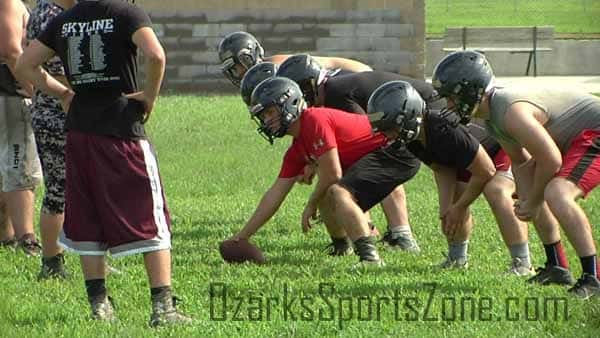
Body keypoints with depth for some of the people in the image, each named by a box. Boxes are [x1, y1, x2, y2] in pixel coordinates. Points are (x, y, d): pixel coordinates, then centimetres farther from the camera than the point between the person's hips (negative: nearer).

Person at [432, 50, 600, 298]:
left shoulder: (512, 113, -28)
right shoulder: (492, 113, 5)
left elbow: (551, 160, -26)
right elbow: (522, 161, 14)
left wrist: (534, 201, -12)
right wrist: (526, 202, -1)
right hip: (573, 138, 11)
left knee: (557, 195, -29)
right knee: (528, 193, 21)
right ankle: (557, 268, 27)